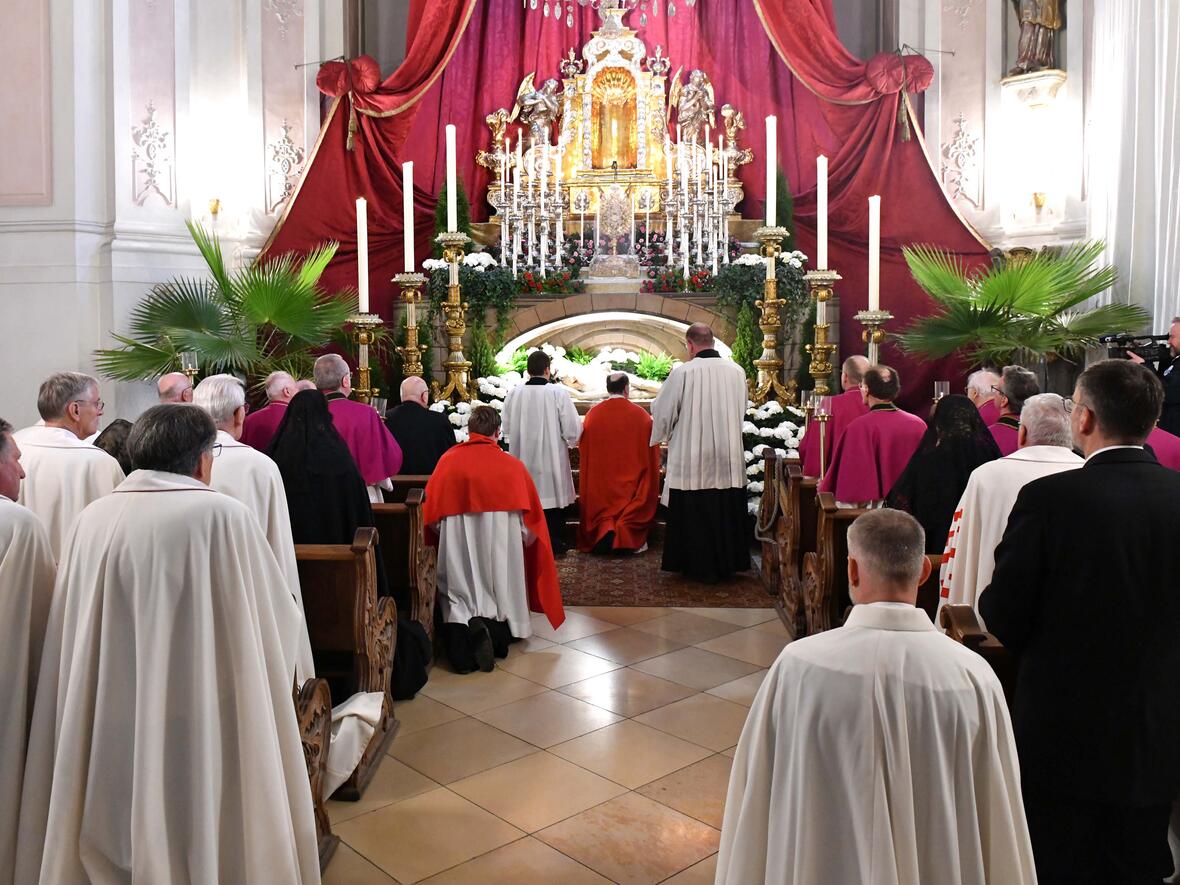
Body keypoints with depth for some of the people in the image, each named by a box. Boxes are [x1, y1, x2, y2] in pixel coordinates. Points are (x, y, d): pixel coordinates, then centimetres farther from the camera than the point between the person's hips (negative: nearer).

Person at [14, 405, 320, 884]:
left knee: (113, 832, 21)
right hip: (199, 724, -4)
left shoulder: (91, 518, -1)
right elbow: (274, 619, -5)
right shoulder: (223, 515, -14)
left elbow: (72, 633, 9)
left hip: (105, 728, 5)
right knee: (202, 838, 13)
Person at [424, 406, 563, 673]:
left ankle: (464, 626, -19)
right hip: (502, 548, 0)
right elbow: (530, 521, 2)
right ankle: (494, 629, -12)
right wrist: (520, 539, 21)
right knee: (500, 596, 14)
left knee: (459, 601, 10)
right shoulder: (512, 466, -2)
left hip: (458, 548, 0)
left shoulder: (448, 461, -1)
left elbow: (432, 516, 2)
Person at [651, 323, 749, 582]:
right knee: (726, 512, 13)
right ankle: (726, 563, 24)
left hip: (691, 458, -4)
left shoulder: (682, 372, -13)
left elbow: (662, 411, -4)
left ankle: (698, 567, 14)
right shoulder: (736, 371, -1)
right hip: (728, 459, 4)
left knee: (694, 514, 7)